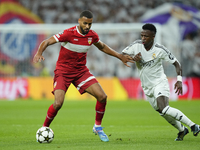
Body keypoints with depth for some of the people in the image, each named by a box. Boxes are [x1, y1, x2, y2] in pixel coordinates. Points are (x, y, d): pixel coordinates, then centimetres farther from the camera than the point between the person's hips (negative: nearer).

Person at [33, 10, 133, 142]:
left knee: (102, 97, -8)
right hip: (63, 71, -5)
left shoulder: (92, 35, -3)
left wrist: (120, 56, 17)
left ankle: (98, 127, 14)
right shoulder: (69, 33, -20)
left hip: (81, 71, 5)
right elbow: (46, 42, -20)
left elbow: (102, 47, 19)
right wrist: (39, 53, -40)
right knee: (58, 103, -22)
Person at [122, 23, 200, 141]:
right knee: (163, 112, 12)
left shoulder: (160, 50, -17)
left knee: (164, 108, -28)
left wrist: (179, 80, -21)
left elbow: (176, 63, -9)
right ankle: (182, 130, 36)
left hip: (160, 83, -5)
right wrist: (132, 58, -23)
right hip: (147, 86, 5)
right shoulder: (137, 45, -8)